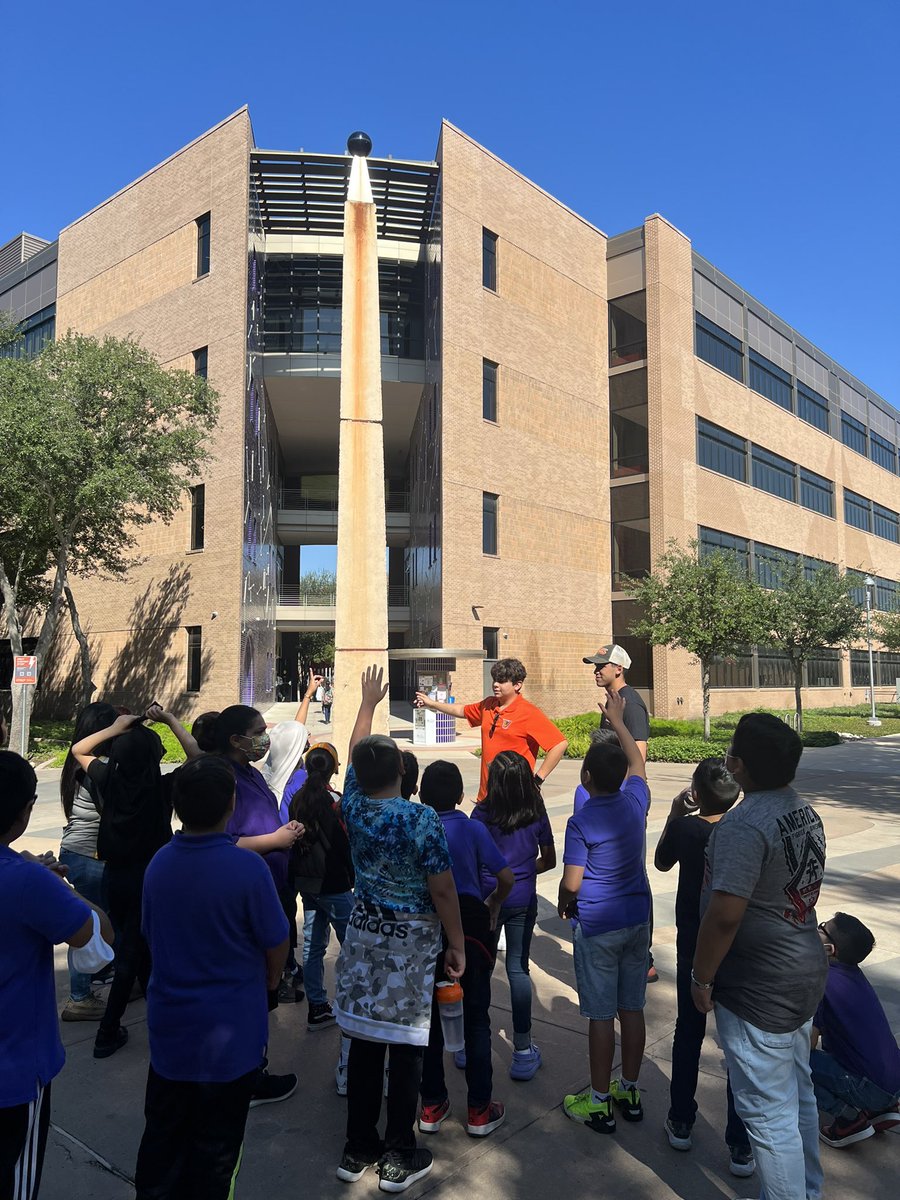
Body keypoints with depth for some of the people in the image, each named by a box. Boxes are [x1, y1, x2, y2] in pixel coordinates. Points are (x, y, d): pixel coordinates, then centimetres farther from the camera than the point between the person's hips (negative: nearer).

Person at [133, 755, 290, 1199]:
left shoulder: (159, 863, -11)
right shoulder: (247, 868, -26)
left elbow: (151, 935, 4)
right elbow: (276, 945, -14)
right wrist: (270, 979, 8)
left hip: (169, 1024, 4)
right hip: (229, 1030, -4)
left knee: (163, 1130, 23)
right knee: (214, 1146, 16)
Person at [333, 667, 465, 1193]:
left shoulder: (354, 805, -4)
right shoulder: (423, 819, -18)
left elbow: (356, 753, 14)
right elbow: (443, 891, -14)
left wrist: (368, 702, 26)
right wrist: (457, 945, -2)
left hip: (365, 932, 5)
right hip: (412, 939, -5)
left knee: (365, 1040, 13)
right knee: (405, 1046, 6)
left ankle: (359, 1149, 26)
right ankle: (400, 1158, 18)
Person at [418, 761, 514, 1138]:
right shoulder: (473, 829, -8)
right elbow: (506, 878, -10)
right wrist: (493, 905, 9)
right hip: (470, 926, -2)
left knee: (430, 1017, 14)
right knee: (476, 1018, 9)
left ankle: (432, 1106, 24)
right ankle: (479, 1110, 17)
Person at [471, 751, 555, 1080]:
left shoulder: (482, 814, -13)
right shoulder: (537, 814, -5)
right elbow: (549, 861, 7)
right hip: (523, 900, 1)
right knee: (518, 969, 9)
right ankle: (523, 1051, 12)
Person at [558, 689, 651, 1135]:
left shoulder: (581, 822, -19)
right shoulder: (635, 801, -4)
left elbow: (572, 883, -16)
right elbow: (637, 761, 16)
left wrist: (563, 903, 7)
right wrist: (618, 720, 25)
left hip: (597, 926, -6)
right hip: (637, 919, 6)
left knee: (601, 1015, 5)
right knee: (632, 1009, 15)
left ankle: (599, 1103, 17)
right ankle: (629, 1092, 29)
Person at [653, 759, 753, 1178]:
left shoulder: (683, 828, -14)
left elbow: (661, 862, 7)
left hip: (693, 949, 1)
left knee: (689, 1033, 17)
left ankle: (681, 1123, 31)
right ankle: (741, 1147, 17)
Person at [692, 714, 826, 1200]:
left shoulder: (745, 824, -27)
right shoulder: (805, 811, 2)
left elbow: (724, 916, -29)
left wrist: (702, 978, -14)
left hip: (760, 991, -10)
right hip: (805, 974, 10)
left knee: (768, 1113, 6)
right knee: (798, 1095, 25)